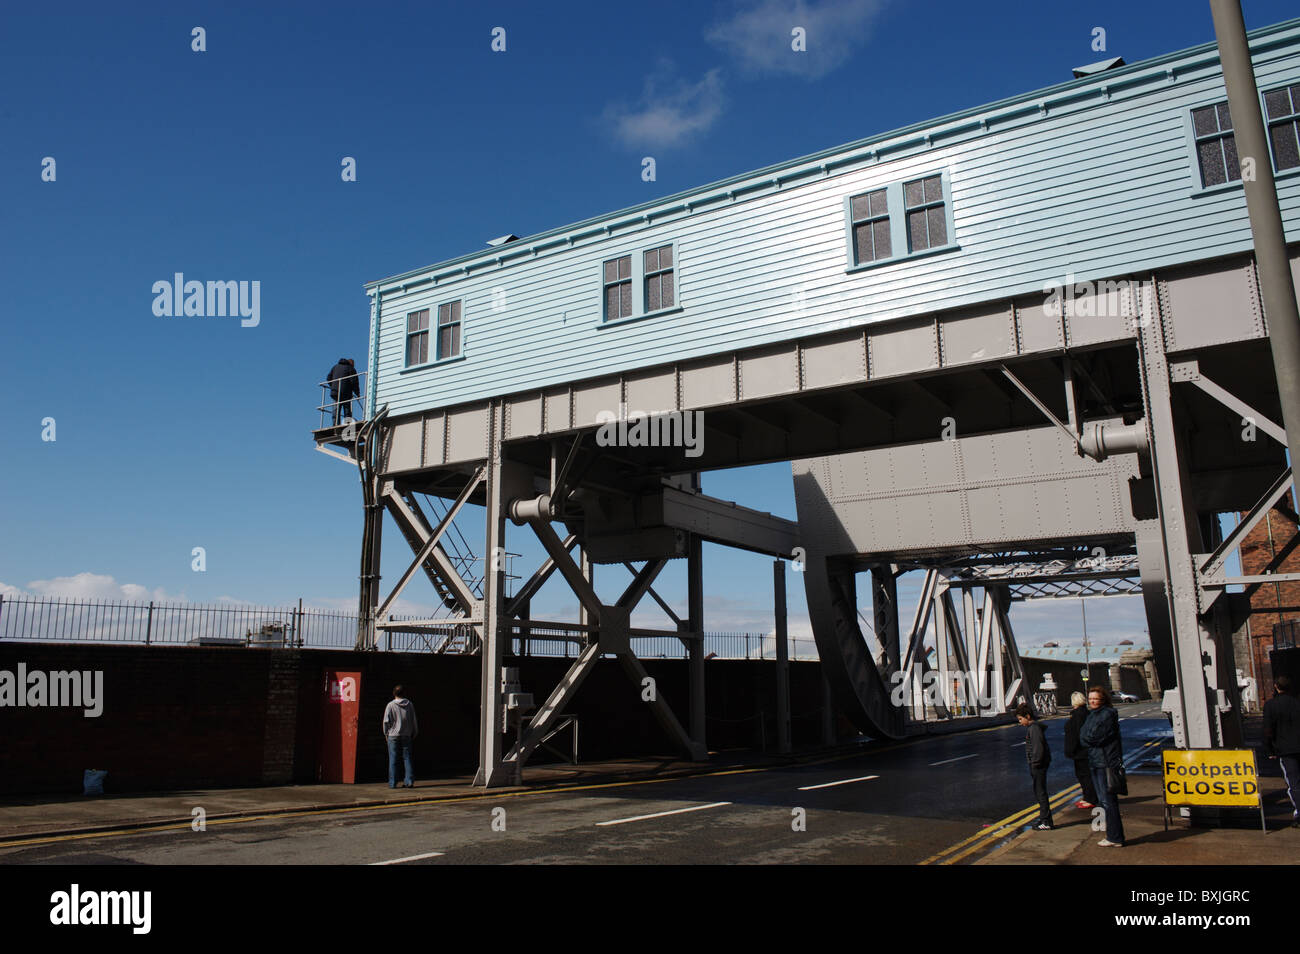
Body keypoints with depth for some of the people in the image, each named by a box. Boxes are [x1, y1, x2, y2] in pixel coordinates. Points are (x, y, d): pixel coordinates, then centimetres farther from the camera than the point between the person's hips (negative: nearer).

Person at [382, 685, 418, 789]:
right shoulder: (409, 704, 2)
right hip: (406, 736, 2)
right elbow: (414, 721, 6)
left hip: (393, 735, -2)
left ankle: (392, 783, 3)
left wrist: (386, 733, 7)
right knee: (407, 758, 7)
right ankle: (409, 781, 3)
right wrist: (414, 733, 16)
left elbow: (386, 721, -6)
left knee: (393, 759, 3)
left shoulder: (390, 705, -7)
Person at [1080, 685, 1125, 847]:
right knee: (1104, 800, 14)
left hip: (1107, 763, -9)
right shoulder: (1092, 714, 16)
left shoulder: (1108, 714, -12)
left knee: (1109, 801, -6)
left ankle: (1115, 838, -1)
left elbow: (1095, 738, -16)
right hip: (1096, 762, 9)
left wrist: (1086, 737, 0)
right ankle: (1112, 835, 22)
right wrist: (1089, 738, -4)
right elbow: (1083, 736, 13)